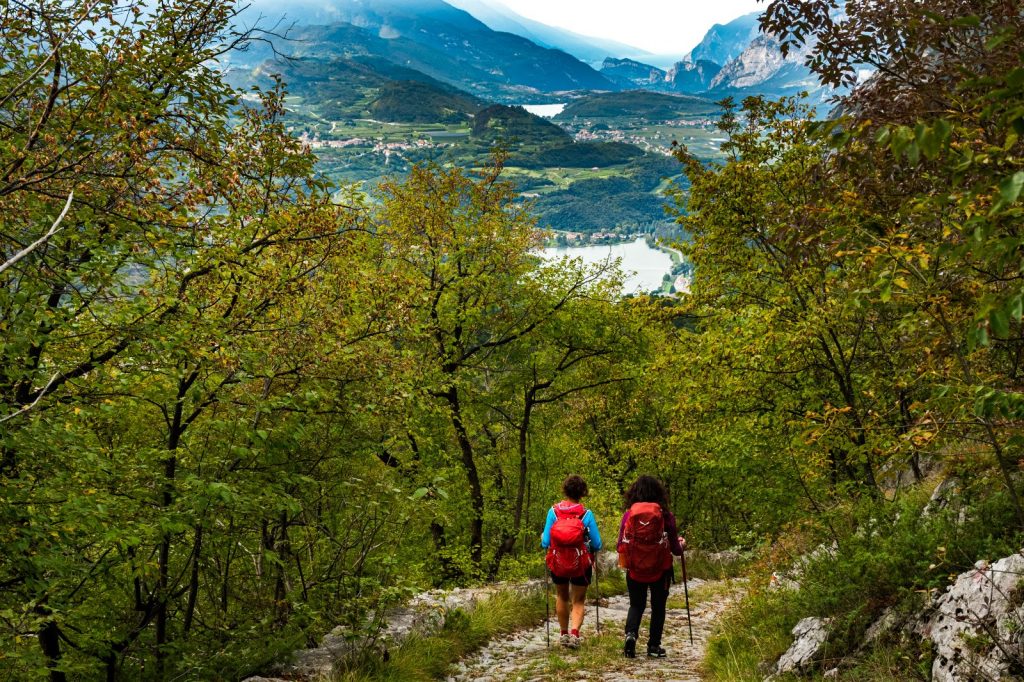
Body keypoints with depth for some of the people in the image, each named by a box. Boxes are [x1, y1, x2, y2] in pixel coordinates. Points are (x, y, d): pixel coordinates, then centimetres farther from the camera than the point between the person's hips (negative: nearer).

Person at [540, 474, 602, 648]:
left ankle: (564, 634, 33)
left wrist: (542, 537, 14)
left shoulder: (553, 511, -12)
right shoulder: (587, 515, -14)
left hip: (557, 563, 1)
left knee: (562, 597, 26)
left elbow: (545, 543, -9)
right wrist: (590, 546, 15)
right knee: (578, 601, 15)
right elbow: (597, 545, -9)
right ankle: (574, 633, -7)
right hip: (581, 564, -1)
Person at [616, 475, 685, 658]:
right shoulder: (666, 516, -8)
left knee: (636, 605, 17)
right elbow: (676, 549, -2)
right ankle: (654, 645, 19)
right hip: (660, 570, -1)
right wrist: (681, 544, 21)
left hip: (635, 570, 1)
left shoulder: (629, 515, -7)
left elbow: (620, 546, -2)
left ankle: (631, 633, -7)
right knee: (658, 607, 17)